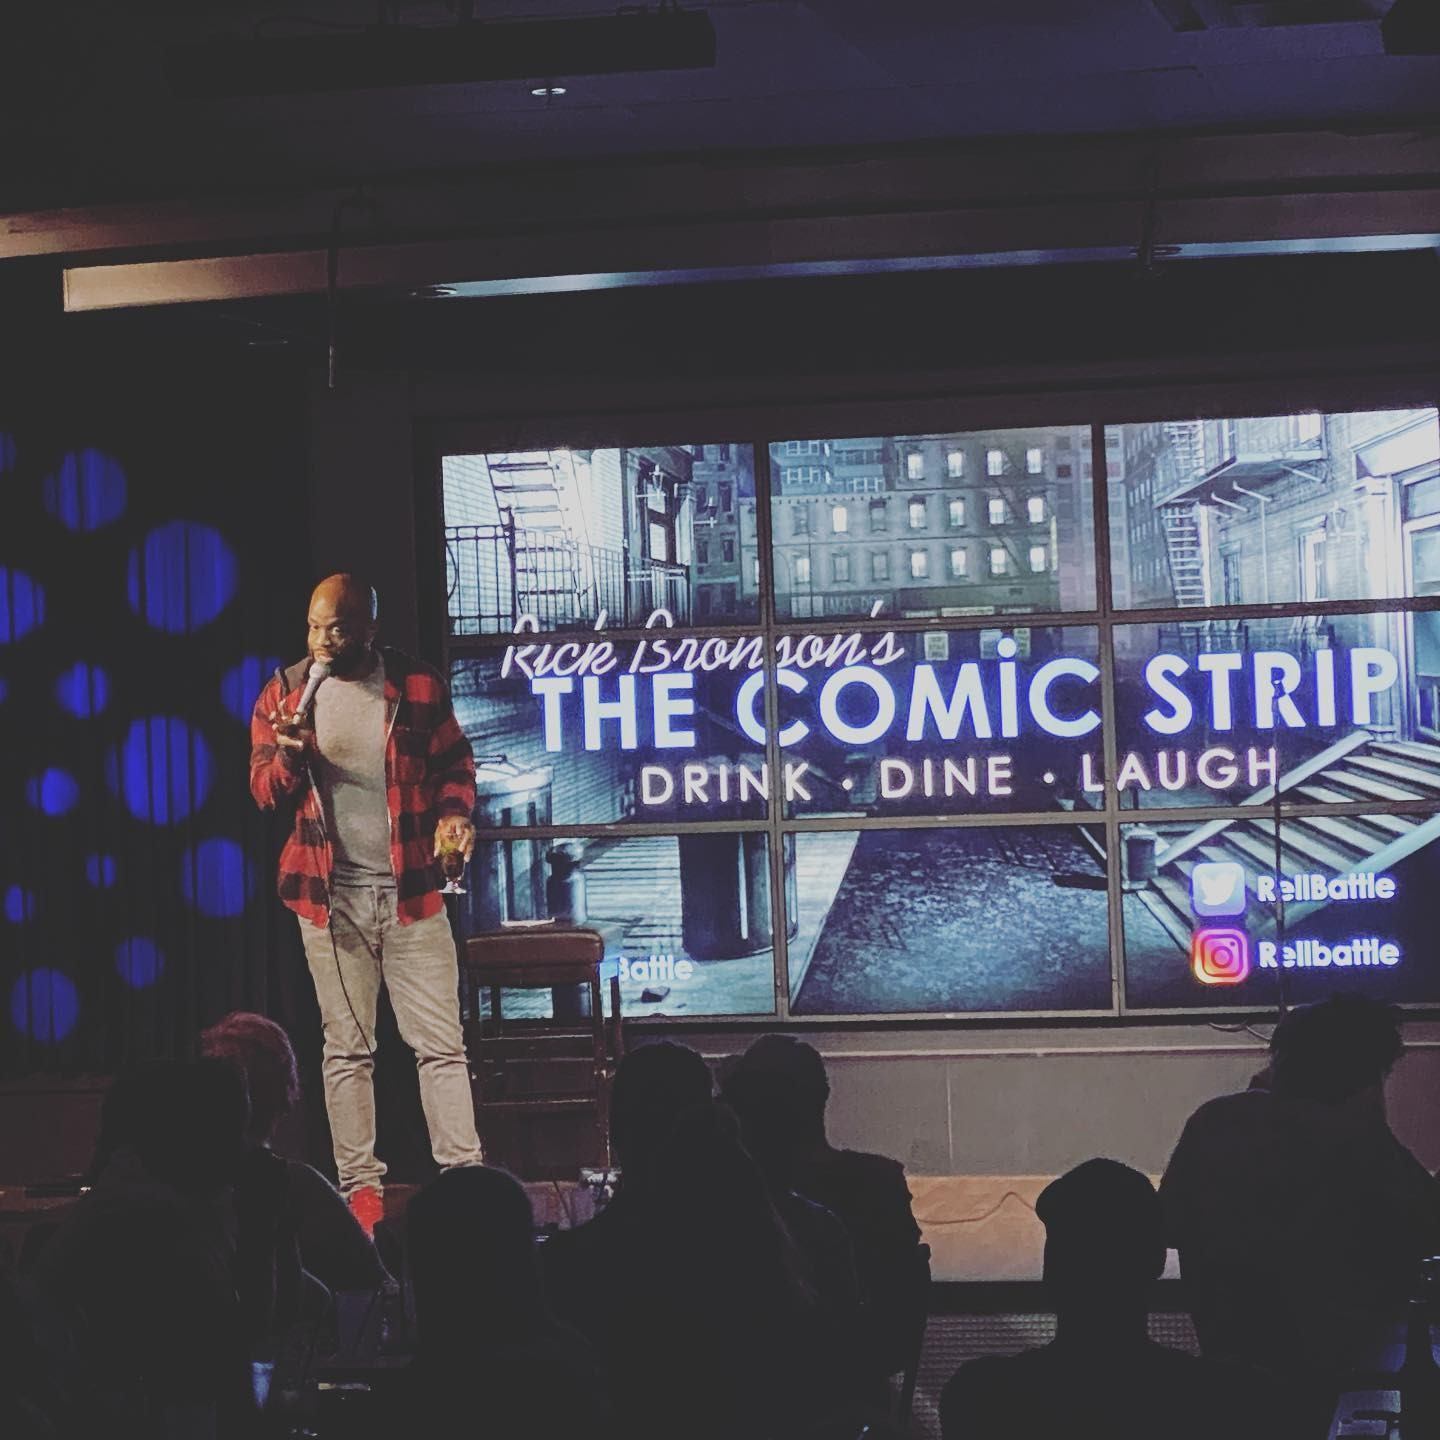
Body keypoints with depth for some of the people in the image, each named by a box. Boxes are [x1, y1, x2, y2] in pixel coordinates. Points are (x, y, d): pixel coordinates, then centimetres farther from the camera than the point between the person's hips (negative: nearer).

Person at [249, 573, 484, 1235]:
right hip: (331, 897, 1)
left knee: (440, 1044, -2)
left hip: (411, 891, -1)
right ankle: (359, 1185, 12)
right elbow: (263, 791, 3)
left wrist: (455, 814, -10)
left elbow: (456, 763, 9)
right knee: (346, 1049, 7)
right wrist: (289, 755, -18)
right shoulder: (284, 691, 2)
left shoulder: (416, 685, -1)